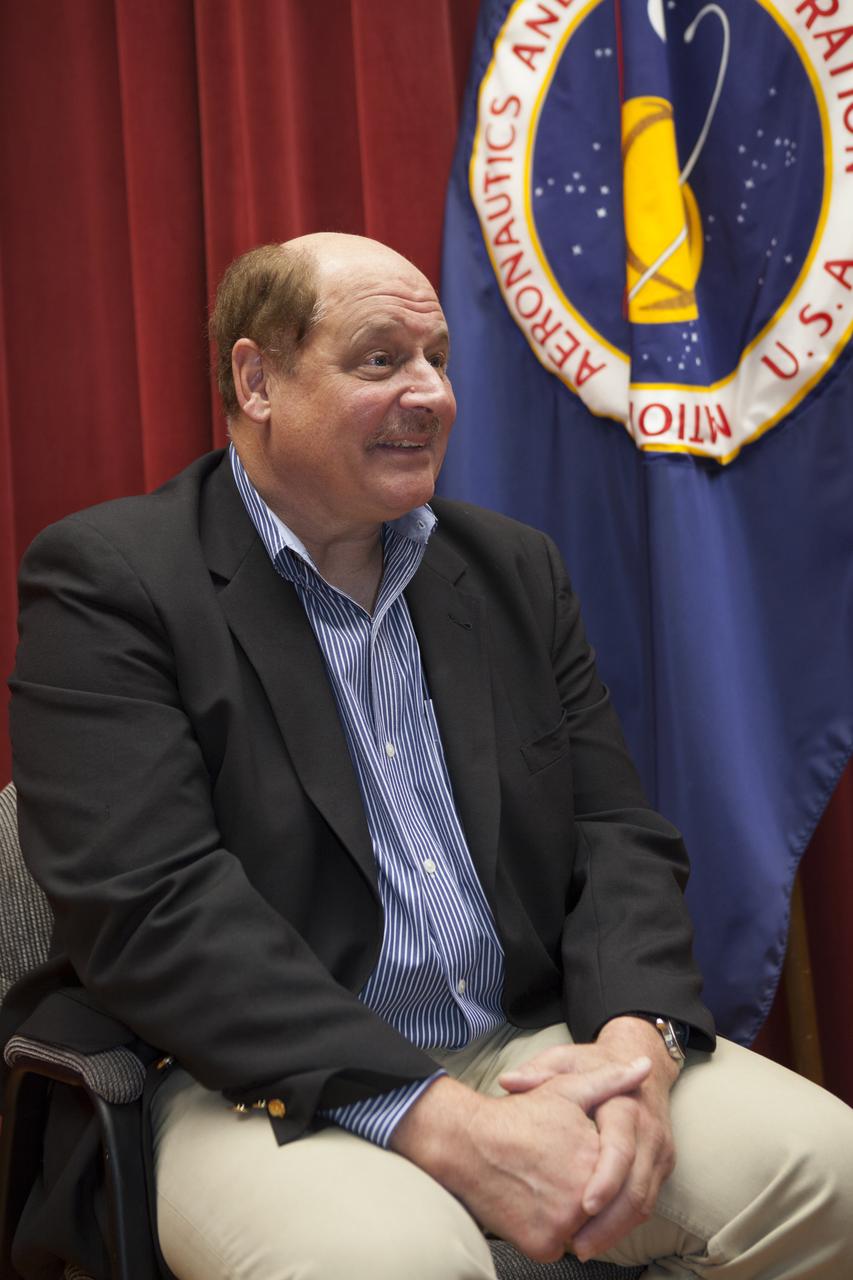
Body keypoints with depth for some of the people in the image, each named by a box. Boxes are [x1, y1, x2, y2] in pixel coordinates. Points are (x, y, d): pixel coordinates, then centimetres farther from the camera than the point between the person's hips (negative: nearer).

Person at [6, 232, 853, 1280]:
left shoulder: (514, 569, 12)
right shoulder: (106, 579, -6)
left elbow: (615, 830, 9)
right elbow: (150, 907, -17)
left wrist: (637, 1038, -13)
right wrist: (441, 1123, -22)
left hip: (533, 1048, 6)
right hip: (270, 1084, -5)